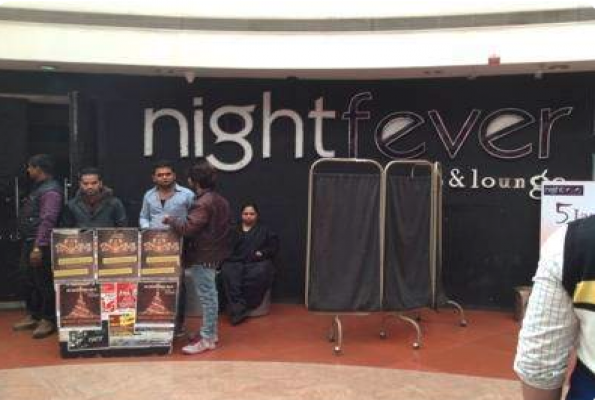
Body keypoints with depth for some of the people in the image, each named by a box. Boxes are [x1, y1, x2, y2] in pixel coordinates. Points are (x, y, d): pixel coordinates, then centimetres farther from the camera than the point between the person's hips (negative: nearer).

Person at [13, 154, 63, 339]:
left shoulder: (50, 191, -17)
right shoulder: (39, 188, 16)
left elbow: (47, 221, -24)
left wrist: (38, 247, -28)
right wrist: (30, 245, 17)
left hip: (40, 245, -10)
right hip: (29, 243, 10)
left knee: (44, 283, -2)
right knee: (30, 282, 16)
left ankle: (48, 320, 7)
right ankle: (33, 316, 27)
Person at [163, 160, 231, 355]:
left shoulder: (203, 203, -20)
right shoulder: (218, 200, 12)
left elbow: (188, 228, -26)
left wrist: (170, 219, -11)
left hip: (203, 255, -10)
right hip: (212, 253, 10)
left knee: (206, 296, -4)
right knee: (210, 295, 16)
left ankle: (206, 339, 3)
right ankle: (211, 332, 27)